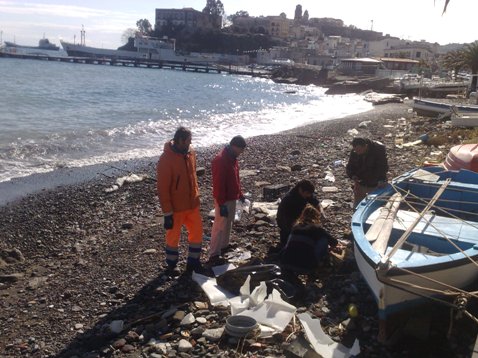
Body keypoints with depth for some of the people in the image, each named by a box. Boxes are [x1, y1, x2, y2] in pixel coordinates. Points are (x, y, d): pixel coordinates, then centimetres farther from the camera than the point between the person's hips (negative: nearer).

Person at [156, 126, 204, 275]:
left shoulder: (190, 152, -1)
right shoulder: (166, 159, -22)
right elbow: (162, 189, -19)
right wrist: (167, 213, -18)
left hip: (192, 204, 6)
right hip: (176, 207, -6)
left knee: (197, 231, 14)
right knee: (173, 236, 11)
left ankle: (193, 262, 32)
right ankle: (171, 266, 31)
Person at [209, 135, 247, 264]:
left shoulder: (232, 158, 6)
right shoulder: (220, 160, -24)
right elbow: (218, 184, -25)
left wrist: (240, 194, 19)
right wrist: (222, 204, -24)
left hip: (232, 198, 9)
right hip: (223, 201, -9)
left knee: (228, 225, 20)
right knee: (220, 227, -3)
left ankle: (224, 246, 35)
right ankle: (214, 254, 3)